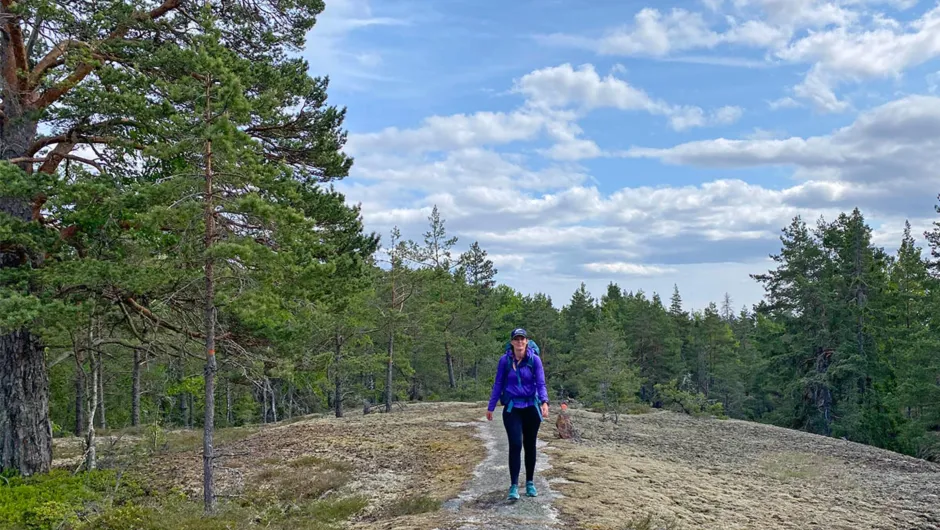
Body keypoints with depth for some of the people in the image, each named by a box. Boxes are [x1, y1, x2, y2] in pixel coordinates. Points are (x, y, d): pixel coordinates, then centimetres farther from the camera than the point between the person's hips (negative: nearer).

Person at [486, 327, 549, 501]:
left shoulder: (535, 360, -7)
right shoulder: (505, 360, -4)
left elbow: (541, 383, -11)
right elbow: (498, 384, 3)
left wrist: (544, 402, -28)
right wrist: (491, 407, 5)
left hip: (531, 407, 1)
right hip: (512, 408, -1)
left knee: (530, 445, 10)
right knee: (515, 444, -11)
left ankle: (530, 483, 25)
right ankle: (514, 486, -7)